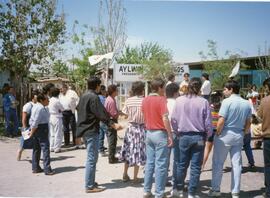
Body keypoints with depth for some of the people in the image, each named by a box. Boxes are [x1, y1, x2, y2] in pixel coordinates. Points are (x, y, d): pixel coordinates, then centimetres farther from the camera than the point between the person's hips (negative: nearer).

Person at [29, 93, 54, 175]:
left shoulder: (35, 106, 14)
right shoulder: (41, 108, -18)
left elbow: (32, 119, 17)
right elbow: (36, 121, -21)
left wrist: (32, 130, 17)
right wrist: (32, 132, -14)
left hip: (36, 129, 11)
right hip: (42, 129, -11)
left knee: (36, 149, 15)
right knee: (45, 148, -7)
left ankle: (35, 168, 23)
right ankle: (47, 169, -7)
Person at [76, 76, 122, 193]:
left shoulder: (84, 96, 13)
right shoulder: (94, 97, -16)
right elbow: (101, 113, -21)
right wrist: (113, 124, -19)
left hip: (84, 130, 10)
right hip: (91, 131, -10)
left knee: (91, 158, 17)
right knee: (92, 159, -5)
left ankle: (90, 182, 23)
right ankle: (89, 186, -2)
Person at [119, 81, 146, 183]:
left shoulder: (128, 100, -4)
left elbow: (125, 113, -2)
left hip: (131, 127, 3)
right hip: (141, 128, -3)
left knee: (128, 151, 15)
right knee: (137, 152, 5)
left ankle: (125, 175, 23)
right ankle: (135, 177, 10)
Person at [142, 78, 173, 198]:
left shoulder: (145, 100, 8)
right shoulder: (161, 99, -14)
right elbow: (165, 119, -19)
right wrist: (170, 135, -16)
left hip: (149, 133, 7)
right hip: (160, 134, -7)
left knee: (150, 162, 13)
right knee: (160, 165, -1)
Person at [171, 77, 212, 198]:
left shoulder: (179, 100, -6)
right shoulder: (203, 102, -11)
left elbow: (174, 119, -3)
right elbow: (208, 122, -7)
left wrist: (177, 132, 13)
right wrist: (208, 135, 11)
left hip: (184, 136, 2)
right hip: (199, 137, -2)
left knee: (182, 164, 17)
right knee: (196, 166, 7)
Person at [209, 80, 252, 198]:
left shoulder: (227, 101, -14)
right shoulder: (246, 104, 5)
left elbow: (221, 121, -18)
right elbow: (248, 123, 9)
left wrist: (217, 134, -5)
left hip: (225, 135, -5)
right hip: (239, 136, 5)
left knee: (218, 163, 7)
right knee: (237, 164, 8)